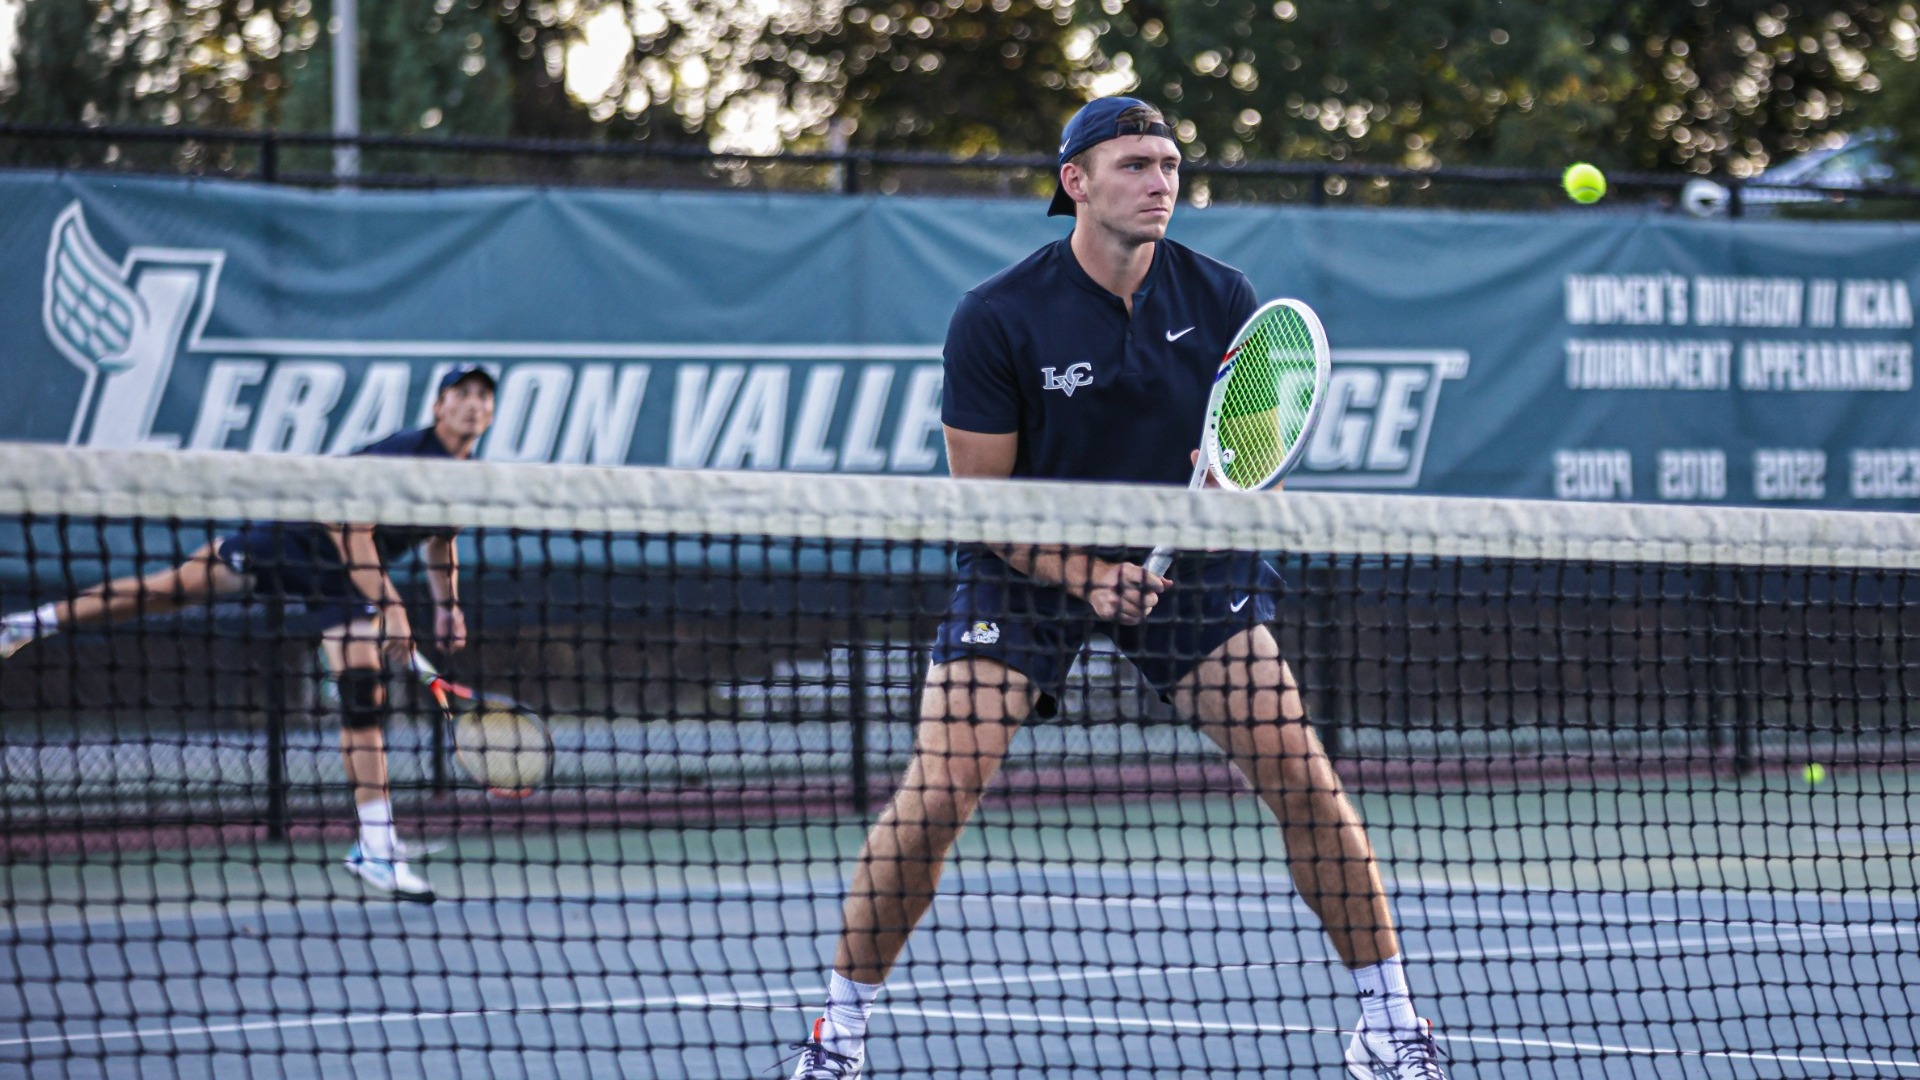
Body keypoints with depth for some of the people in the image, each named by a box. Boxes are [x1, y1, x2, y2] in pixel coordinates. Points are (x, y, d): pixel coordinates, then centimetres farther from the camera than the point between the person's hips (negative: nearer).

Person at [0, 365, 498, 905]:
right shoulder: (400, 454, -26)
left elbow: (440, 540, 18)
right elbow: (347, 525, -28)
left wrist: (448, 606, 8)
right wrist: (389, 604, -31)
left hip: (348, 578, 5)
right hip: (291, 537, -5)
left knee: (364, 695, -8)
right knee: (170, 588, -4)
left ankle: (375, 848, -7)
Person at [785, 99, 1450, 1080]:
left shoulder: (1221, 299, -8)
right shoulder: (996, 318, -15)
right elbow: (982, 492, -11)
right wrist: (1083, 577, -24)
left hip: (1185, 562, 2)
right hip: (1028, 562, -2)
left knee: (1301, 774, -10)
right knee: (937, 794, -16)